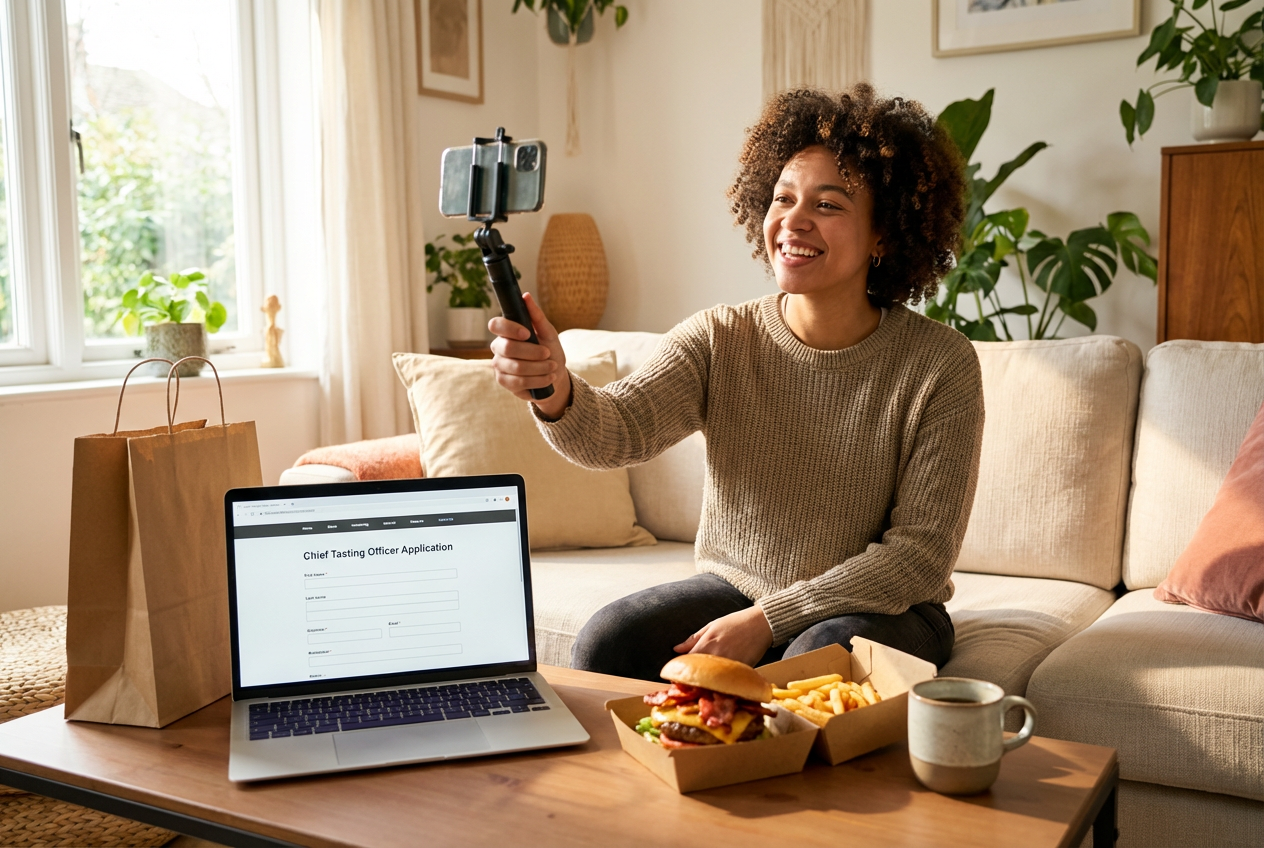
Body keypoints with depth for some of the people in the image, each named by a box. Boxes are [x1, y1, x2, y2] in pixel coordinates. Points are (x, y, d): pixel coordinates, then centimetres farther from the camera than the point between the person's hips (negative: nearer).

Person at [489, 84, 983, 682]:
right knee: (606, 643, -23)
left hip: (878, 610, -2)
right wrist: (555, 391, -48)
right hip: (732, 586, 2)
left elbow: (921, 554, -13)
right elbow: (617, 432, -24)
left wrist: (767, 620, -20)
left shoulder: (941, 367, -13)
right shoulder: (716, 341, -6)